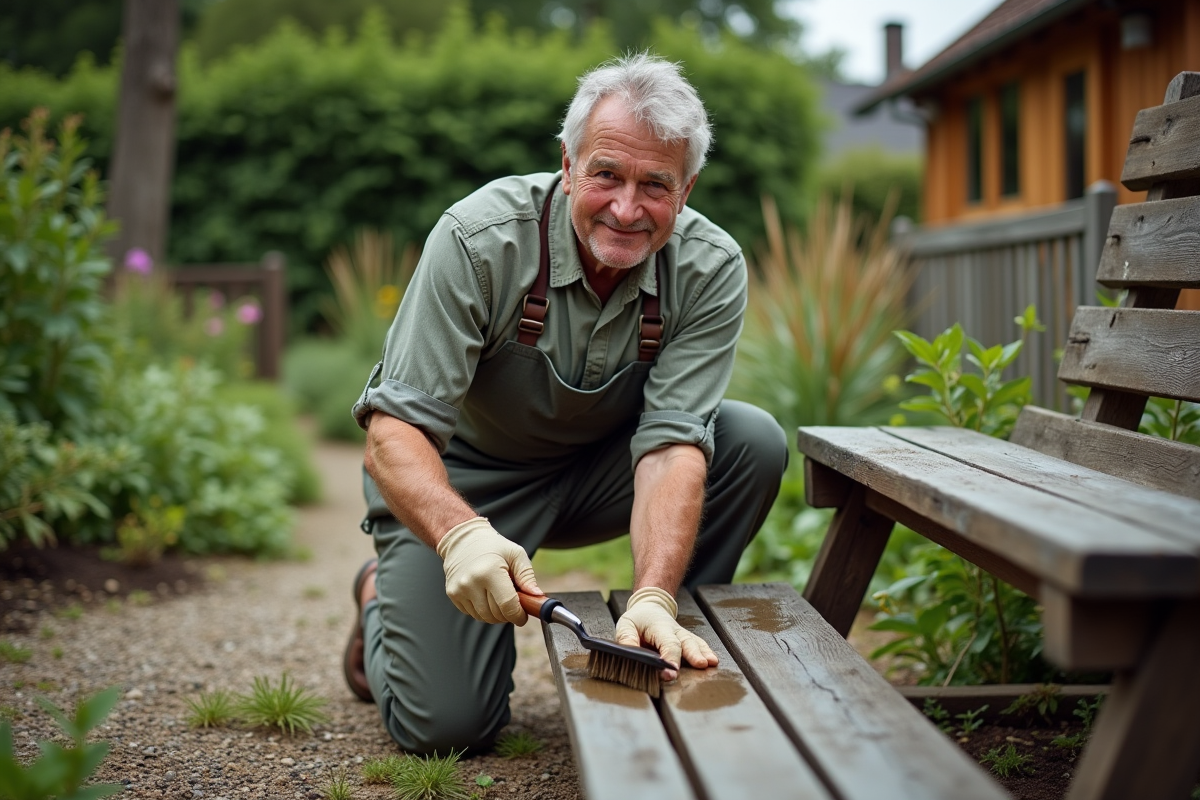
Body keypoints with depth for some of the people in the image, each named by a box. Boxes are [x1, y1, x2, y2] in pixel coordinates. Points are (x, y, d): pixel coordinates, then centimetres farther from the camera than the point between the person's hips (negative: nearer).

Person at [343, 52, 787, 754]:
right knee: (445, 724, -16)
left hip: (597, 471, 3)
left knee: (753, 440, -22)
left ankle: (668, 660, -2)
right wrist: (461, 533, -51)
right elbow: (395, 427, -31)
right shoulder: (481, 238, -28)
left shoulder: (712, 270, -20)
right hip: (460, 478, -3)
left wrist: (654, 600, -43)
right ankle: (383, 597, 18)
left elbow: (672, 442, -26)